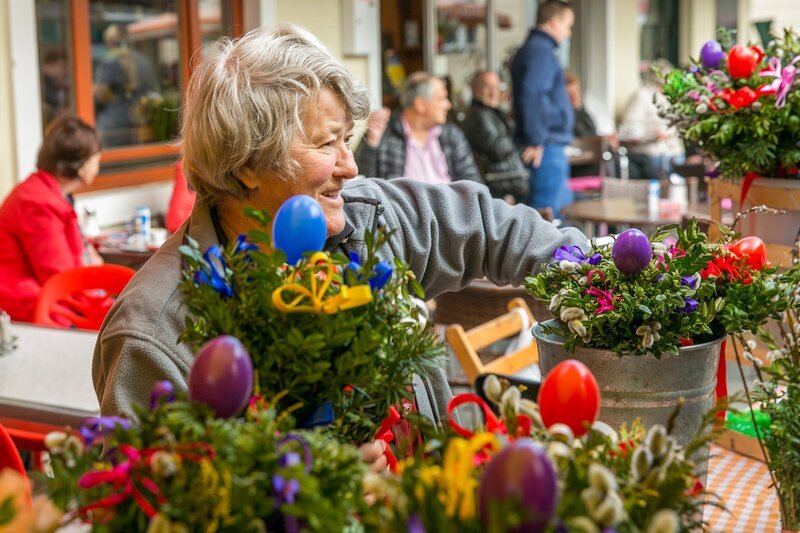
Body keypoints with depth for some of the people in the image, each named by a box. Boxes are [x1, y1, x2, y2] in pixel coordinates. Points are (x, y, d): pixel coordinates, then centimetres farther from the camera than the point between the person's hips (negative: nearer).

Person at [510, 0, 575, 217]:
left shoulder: (532, 48, 19)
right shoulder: (540, 51, -14)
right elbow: (531, 95, -26)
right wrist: (536, 141, -23)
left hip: (552, 146, 11)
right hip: (547, 148, -11)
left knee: (565, 206, 17)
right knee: (549, 214, -9)